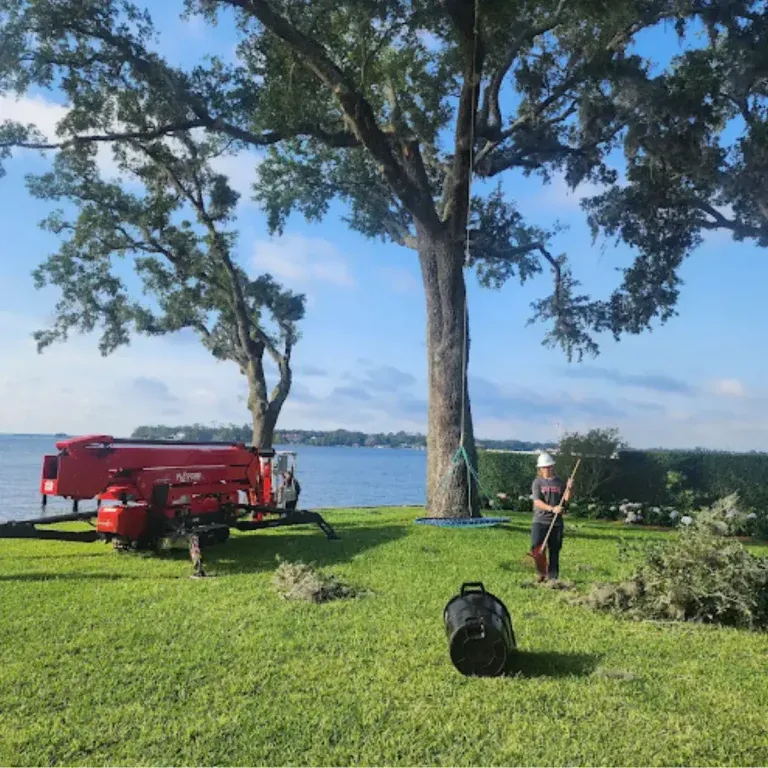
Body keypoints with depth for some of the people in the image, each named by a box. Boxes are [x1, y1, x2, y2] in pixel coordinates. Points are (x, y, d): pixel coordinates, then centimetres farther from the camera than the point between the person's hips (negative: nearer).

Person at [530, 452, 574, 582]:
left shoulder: (560, 482, 10)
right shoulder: (537, 483, 2)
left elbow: (566, 499, 2)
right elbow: (537, 502, -10)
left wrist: (569, 489, -16)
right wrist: (552, 509, -24)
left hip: (557, 522, 3)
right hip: (540, 520, -2)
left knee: (554, 551, 6)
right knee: (537, 547, -15)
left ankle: (553, 577, 16)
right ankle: (541, 572, 6)